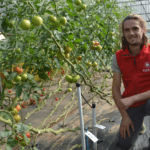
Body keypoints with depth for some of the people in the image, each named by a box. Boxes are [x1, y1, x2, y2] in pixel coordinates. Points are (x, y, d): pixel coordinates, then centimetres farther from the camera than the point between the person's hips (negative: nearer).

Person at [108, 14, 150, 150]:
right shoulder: (118, 57, -6)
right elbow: (115, 88, -4)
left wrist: (132, 99, -26)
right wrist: (124, 116, -7)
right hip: (132, 106, 4)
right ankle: (137, 124, 33)